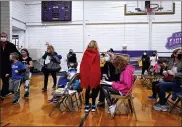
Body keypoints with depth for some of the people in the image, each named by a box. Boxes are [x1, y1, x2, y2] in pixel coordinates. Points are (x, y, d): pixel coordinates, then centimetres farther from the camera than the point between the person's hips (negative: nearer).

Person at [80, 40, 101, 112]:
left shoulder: (85, 53, 2)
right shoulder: (97, 54, -6)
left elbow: (82, 64, 3)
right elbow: (97, 66, -8)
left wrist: (82, 74, 10)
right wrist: (98, 74, -1)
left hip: (86, 74, 2)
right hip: (94, 74, -2)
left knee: (87, 89, 12)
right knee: (94, 89, 10)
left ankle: (87, 105, 17)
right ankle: (93, 105, 18)